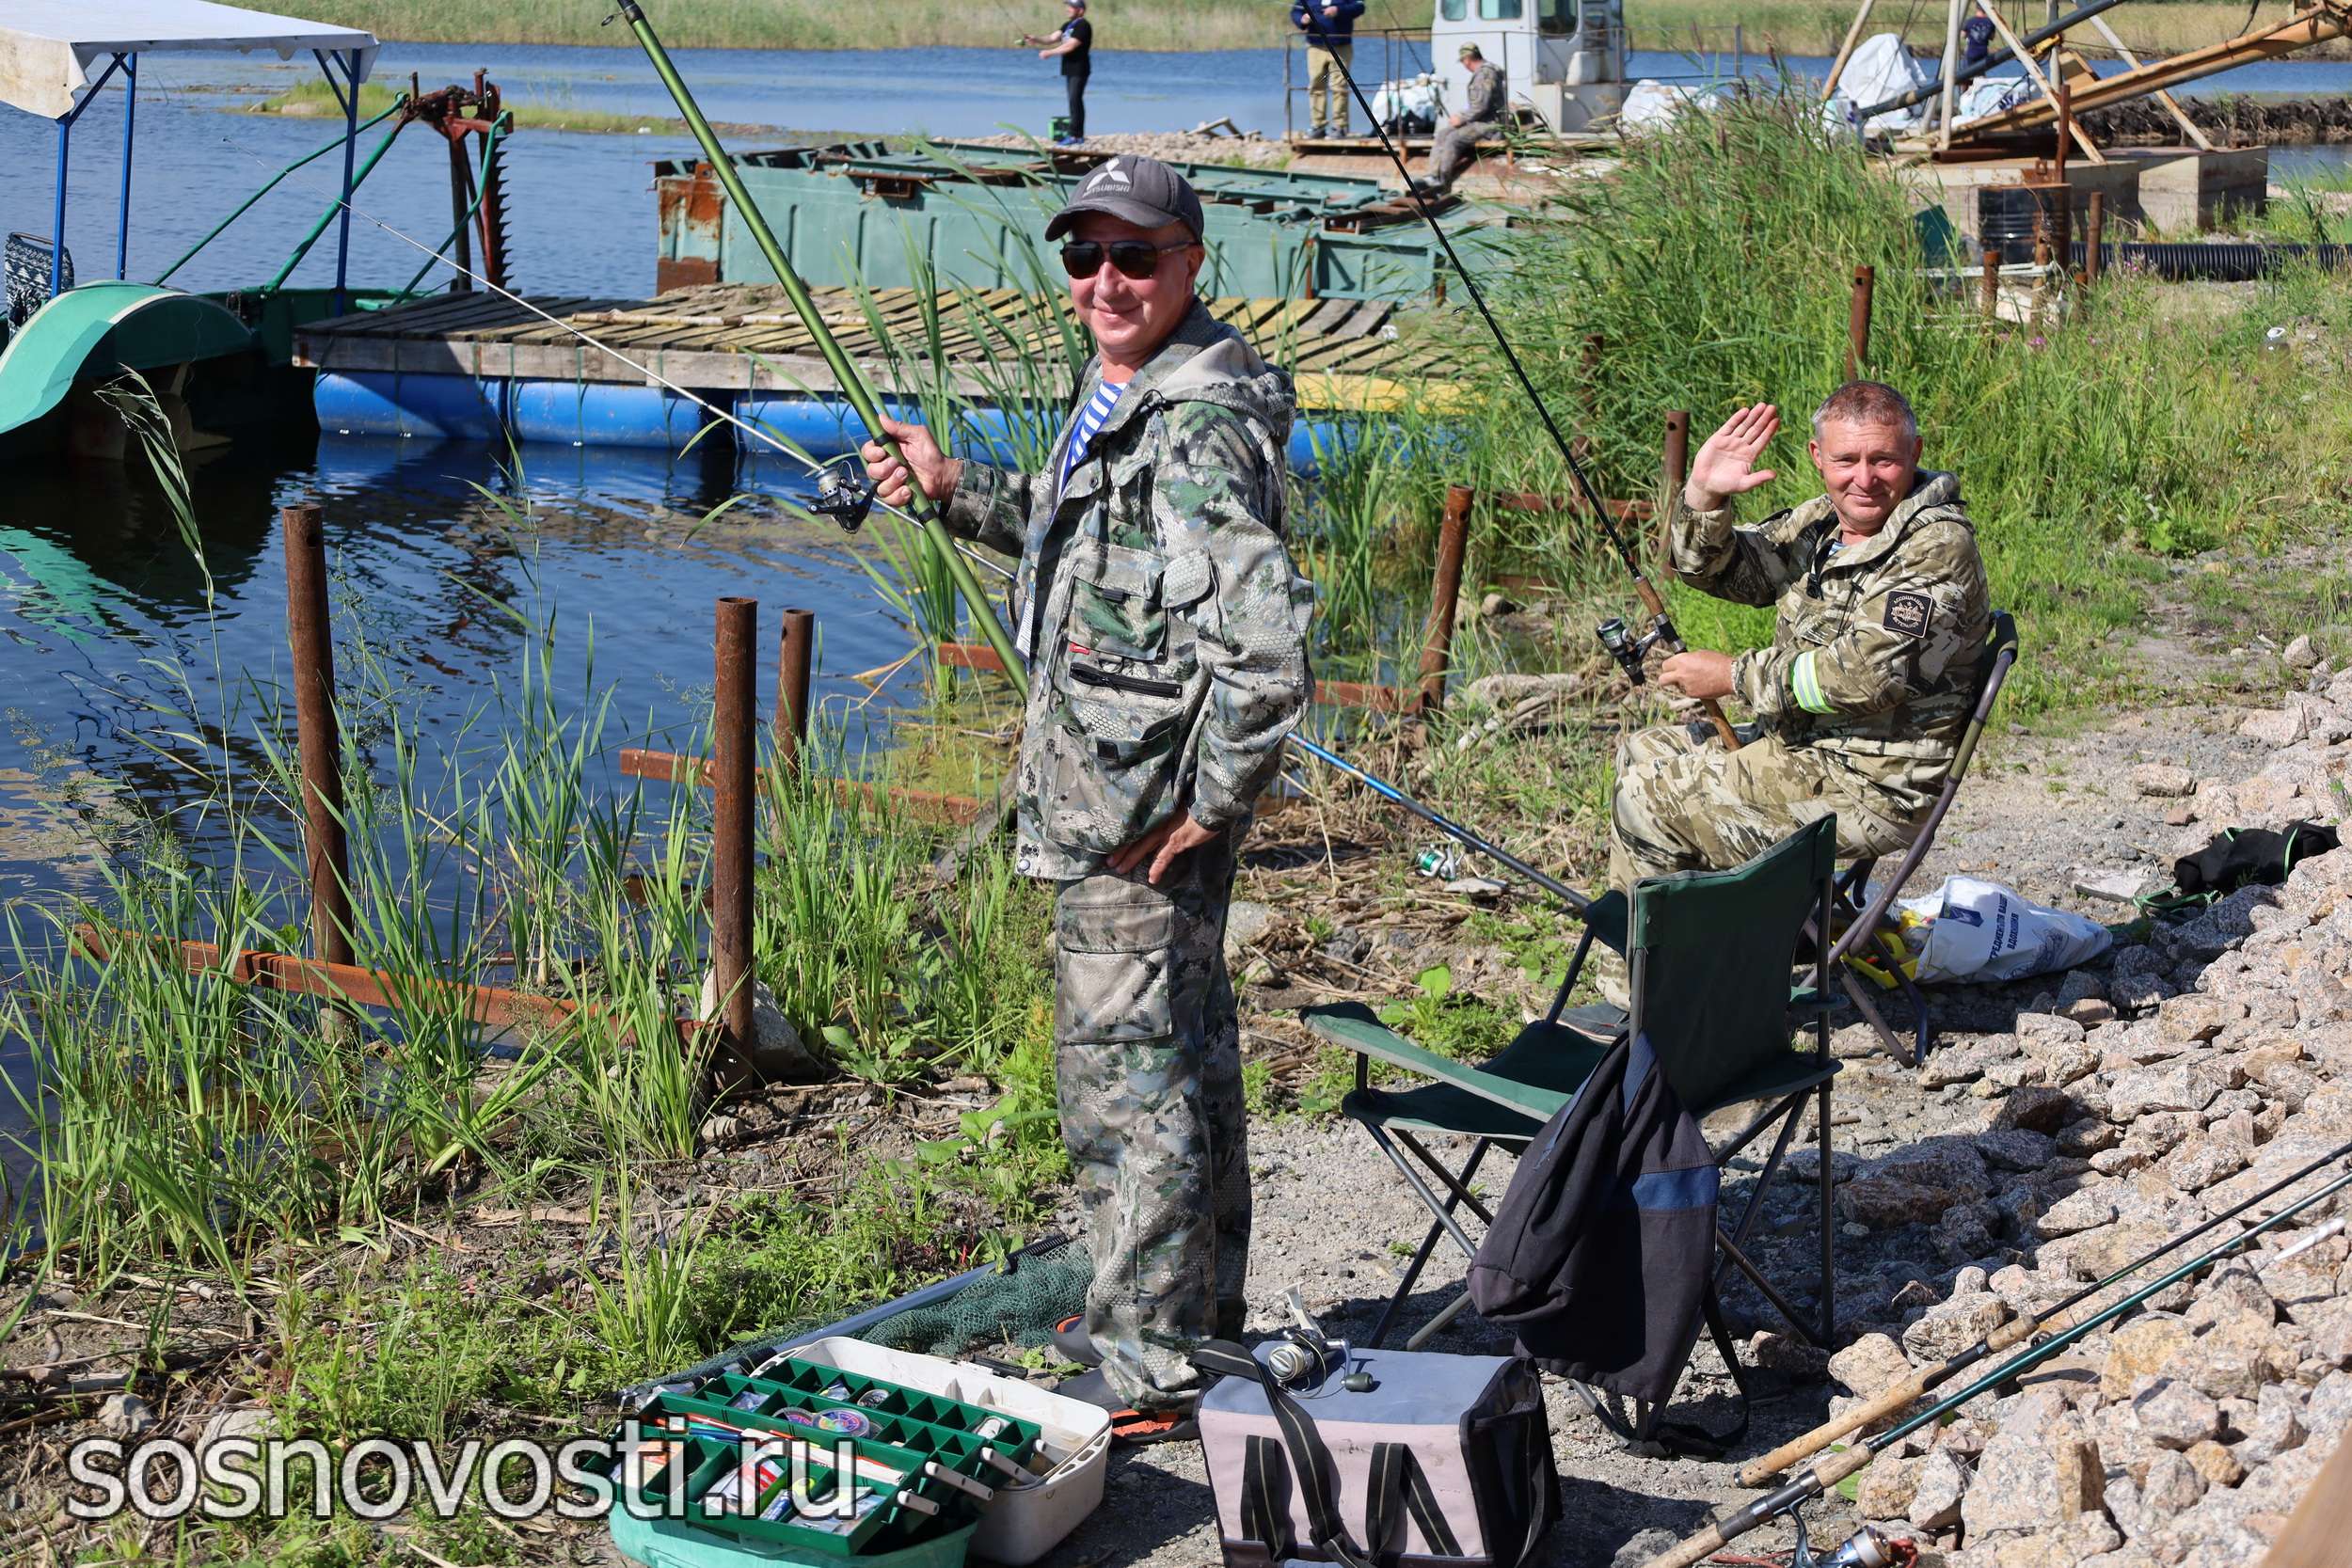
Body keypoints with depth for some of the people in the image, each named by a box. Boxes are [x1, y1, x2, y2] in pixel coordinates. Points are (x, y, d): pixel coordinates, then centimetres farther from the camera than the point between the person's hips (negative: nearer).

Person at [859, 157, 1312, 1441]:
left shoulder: (1199, 429, -22)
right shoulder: (1124, 397, 11)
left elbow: (1267, 645, -30)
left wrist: (1210, 806, -22)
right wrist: (957, 491, 23)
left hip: (1141, 813, -11)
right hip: (1114, 795, 11)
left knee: (1128, 1067, -3)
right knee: (1180, 1053, 20)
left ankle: (1145, 1371, 8)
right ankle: (1195, 1318, 36)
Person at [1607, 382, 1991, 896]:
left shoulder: (1939, 546, -19)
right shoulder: (1821, 522, 7)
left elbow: (1866, 676, -27)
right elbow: (1715, 569, 13)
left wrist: (1733, 676, -17)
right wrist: (1705, 494, -9)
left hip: (1873, 790, -10)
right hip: (1798, 744, 10)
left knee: (1646, 799, -10)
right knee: (1643, 753, 16)